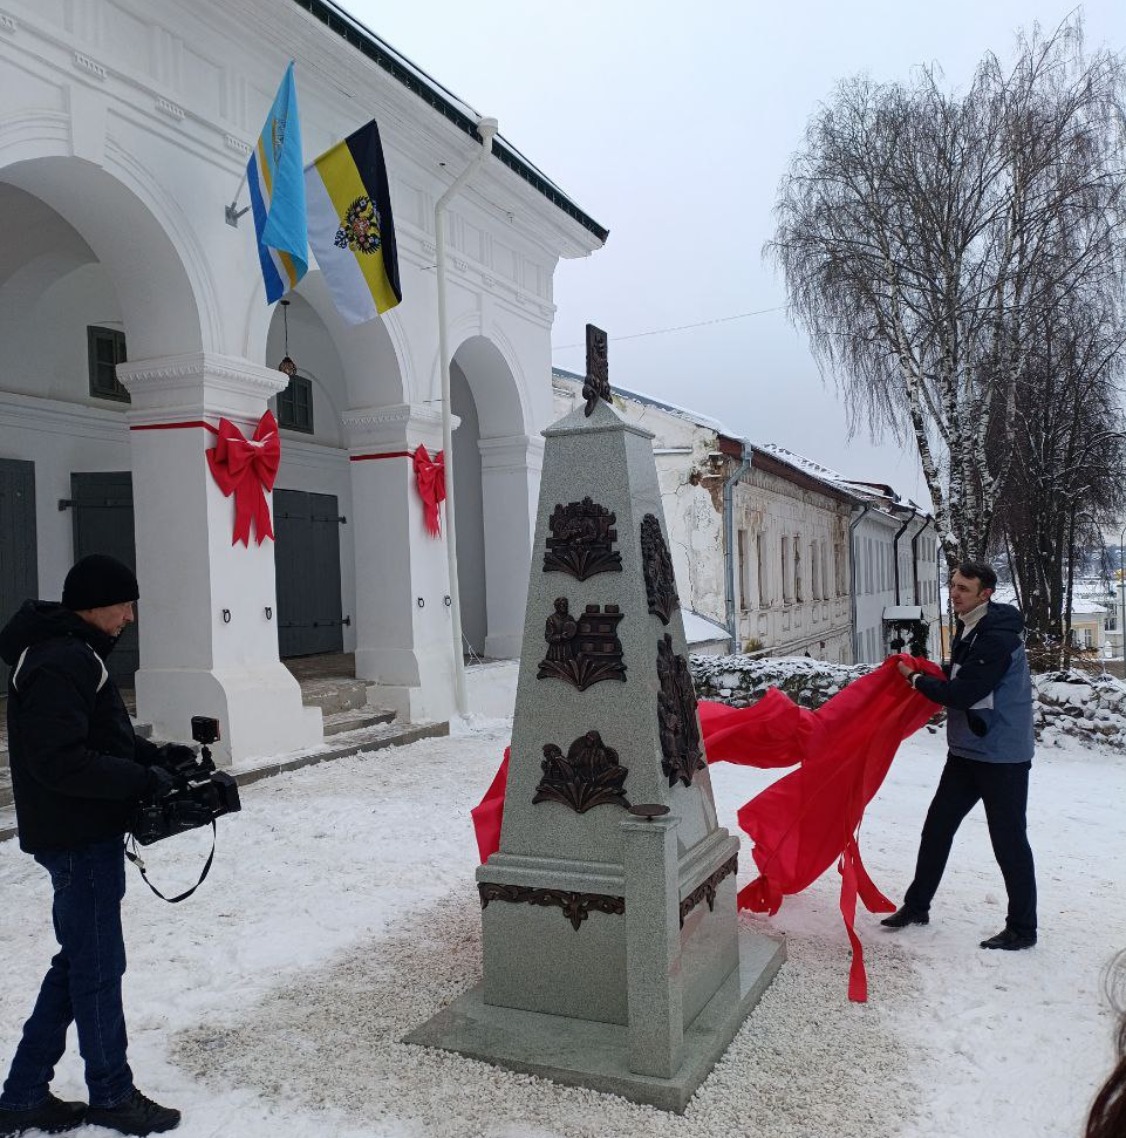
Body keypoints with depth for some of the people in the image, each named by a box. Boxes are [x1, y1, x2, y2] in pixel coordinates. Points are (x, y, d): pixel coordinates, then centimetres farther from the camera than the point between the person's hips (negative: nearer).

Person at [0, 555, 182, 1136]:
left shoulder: (71, 652, 11)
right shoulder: (59, 664, -22)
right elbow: (59, 760, -27)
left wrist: (154, 753, 5)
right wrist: (142, 779, -22)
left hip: (87, 833, 10)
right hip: (80, 838, -10)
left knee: (78, 960, 19)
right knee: (98, 965, 5)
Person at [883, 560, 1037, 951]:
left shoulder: (998, 638, -21)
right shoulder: (970, 629, 9)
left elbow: (962, 695, -23)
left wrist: (916, 679, -11)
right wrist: (924, 675, 3)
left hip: (1002, 756, -9)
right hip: (968, 751, 9)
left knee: (1008, 841, 2)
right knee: (937, 827, 13)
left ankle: (1022, 929, 16)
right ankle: (916, 906, 24)